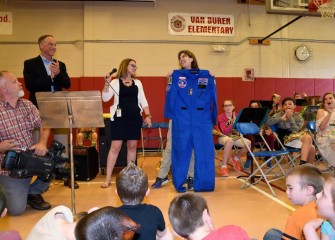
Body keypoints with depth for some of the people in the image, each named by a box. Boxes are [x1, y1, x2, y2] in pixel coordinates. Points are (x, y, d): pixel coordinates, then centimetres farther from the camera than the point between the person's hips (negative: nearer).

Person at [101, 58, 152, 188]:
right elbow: (105, 98, -8)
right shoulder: (115, 82, 1)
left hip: (135, 117, 4)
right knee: (115, 147, -6)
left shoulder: (138, 83, 12)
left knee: (132, 146, 7)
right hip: (120, 117, -4)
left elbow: (143, 101, 11)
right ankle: (108, 178, 2)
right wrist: (107, 84, -19)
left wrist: (148, 115, 2)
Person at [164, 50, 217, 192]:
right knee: (181, 150, 5)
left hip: (202, 119, 1)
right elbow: (170, 95, 3)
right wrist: (170, 115, -5)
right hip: (181, 119, 0)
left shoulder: (206, 76, 8)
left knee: (204, 151, 3)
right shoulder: (176, 75, 7)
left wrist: (213, 118, 3)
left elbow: (213, 97, 7)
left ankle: (204, 183, 16)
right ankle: (179, 183, 17)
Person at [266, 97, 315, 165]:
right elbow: (268, 122, -10)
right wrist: (281, 118, -19)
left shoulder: (298, 116, 11)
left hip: (296, 137, 3)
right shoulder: (280, 114, 9)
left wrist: (290, 118, -15)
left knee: (312, 148, -25)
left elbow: (296, 130, -7)